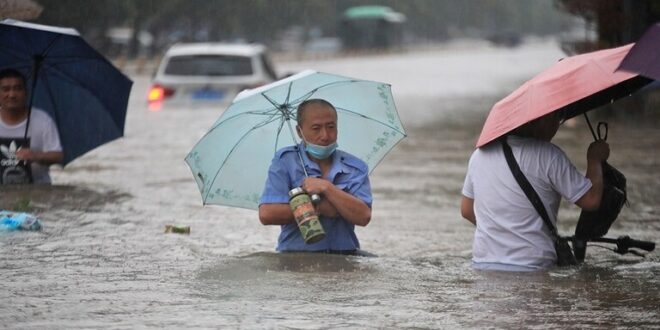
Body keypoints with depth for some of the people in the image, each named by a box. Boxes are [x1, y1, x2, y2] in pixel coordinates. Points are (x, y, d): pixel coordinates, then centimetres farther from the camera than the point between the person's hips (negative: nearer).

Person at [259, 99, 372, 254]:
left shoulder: (356, 167, 11)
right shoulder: (284, 160, 6)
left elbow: (363, 217, -4)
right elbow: (266, 214, -7)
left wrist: (327, 188, -10)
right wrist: (320, 208, -6)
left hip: (344, 256, 2)